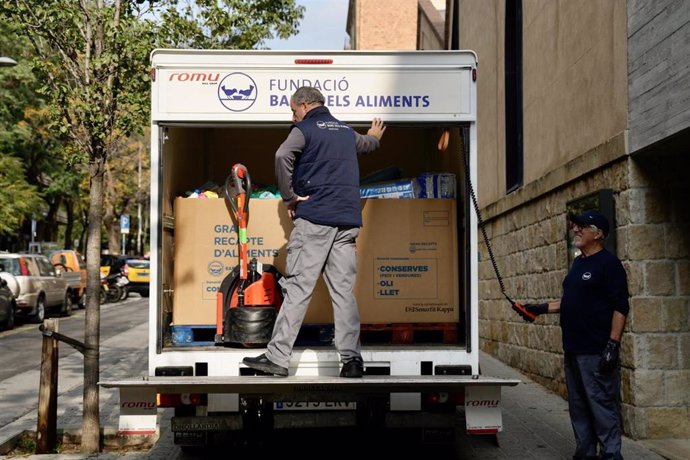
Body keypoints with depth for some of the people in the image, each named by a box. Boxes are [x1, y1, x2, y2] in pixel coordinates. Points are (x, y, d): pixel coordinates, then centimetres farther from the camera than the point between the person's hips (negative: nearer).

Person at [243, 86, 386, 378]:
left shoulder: (305, 129, 3)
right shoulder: (346, 132, 22)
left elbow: (282, 156, -18)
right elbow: (367, 144, 46)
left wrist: (289, 197, -9)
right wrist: (375, 136, 69)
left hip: (314, 216, -5)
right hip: (348, 221, 5)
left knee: (297, 288, -6)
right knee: (344, 291, 3)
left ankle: (277, 358, -4)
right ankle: (352, 360, -1)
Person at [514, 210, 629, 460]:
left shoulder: (608, 263, -10)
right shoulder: (578, 263, 16)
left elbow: (620, 307, -15)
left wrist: (613, 345, -20)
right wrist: (541, 308, 17)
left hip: (596, 352, -9)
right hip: (573, 350, 9)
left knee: (603, 405, -5)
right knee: (578, 406, 13)